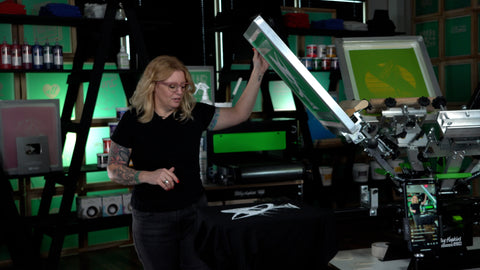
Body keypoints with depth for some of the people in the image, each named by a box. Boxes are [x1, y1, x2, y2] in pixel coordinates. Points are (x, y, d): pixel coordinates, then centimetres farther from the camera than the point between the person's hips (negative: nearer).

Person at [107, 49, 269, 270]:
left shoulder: (194, 114, 0)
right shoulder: (133, 121, -7)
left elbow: (239, 114, 0)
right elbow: (113, 169, -5)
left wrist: (258, 73, -8)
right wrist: (148, 176, -23)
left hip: (195, 211, 2)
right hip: (152, 218, -2)